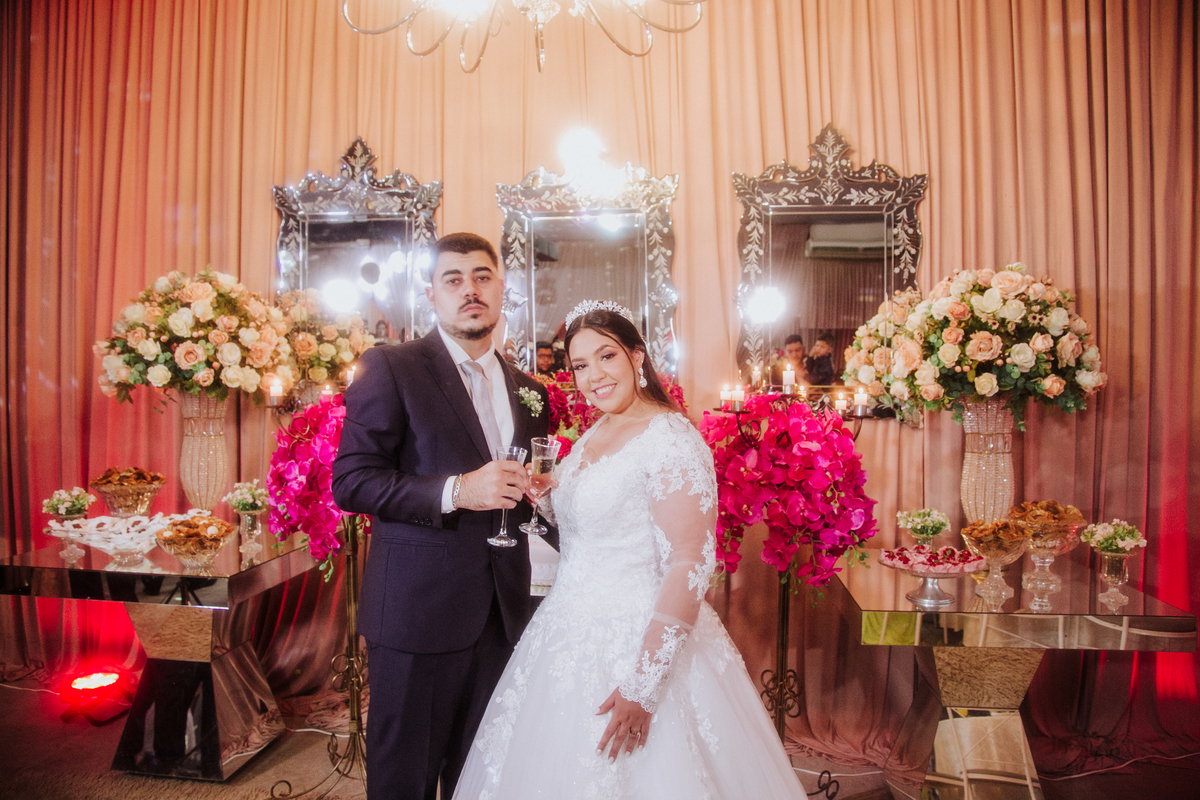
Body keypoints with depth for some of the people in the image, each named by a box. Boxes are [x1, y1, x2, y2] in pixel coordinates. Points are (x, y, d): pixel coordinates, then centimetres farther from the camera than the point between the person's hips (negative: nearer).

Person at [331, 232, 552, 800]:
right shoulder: (389, 368, -5)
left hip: (501, 614, 5)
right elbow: (350, 482, -12)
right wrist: (454, 491, -22)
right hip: (417, 608, -5)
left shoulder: (529, 391, 12)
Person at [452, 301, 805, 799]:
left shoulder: (670, 437, -18)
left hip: (635, 641, -8)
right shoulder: (592, 435, 8)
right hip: (572, 635, 8)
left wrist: (644, 686, -24)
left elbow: (688, 567, -22)